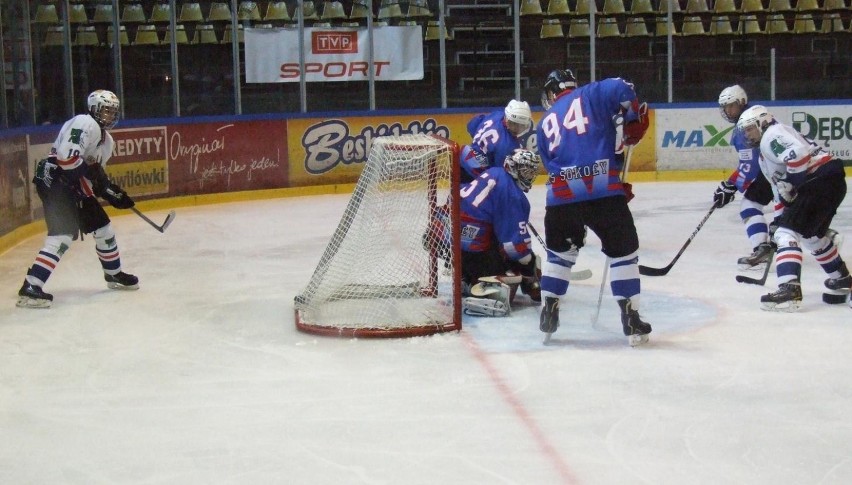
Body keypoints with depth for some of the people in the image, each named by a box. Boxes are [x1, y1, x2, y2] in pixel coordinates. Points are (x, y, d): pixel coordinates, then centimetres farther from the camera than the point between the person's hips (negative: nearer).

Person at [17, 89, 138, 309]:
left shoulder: (106, 140, 16)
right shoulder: (84, 124, -15)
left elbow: (96, 175, 21)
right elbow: (66, 156, -27)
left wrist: (113, 193, 10)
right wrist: (91, 172, -24)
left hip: (74, 187, 10)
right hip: (54, 183, -10)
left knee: (103, 228, 16)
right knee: (63, 235, -20)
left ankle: (114, 274, 38)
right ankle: (30, 288, -23)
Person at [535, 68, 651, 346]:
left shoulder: (545, 124, 23)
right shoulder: (591, 95, 11)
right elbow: (620, 89, -9)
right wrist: (634, 122, 3)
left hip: (561, 195, 3)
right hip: (604, 191, -3)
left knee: (560, 251, 27)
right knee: (623, 252, 11)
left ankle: (549, 312, 27)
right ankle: (631, 321, 6)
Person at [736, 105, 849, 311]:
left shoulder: (772, 134, -6)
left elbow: (798, 154, -23)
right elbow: (782, 187, 29)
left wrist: (789, 184, -17)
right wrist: (782, 213, 24)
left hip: (822, 179, -11)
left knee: (788, 232, -16)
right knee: (812, 235, 29)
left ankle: (790, 289, -29)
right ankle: (842, 280, 42)